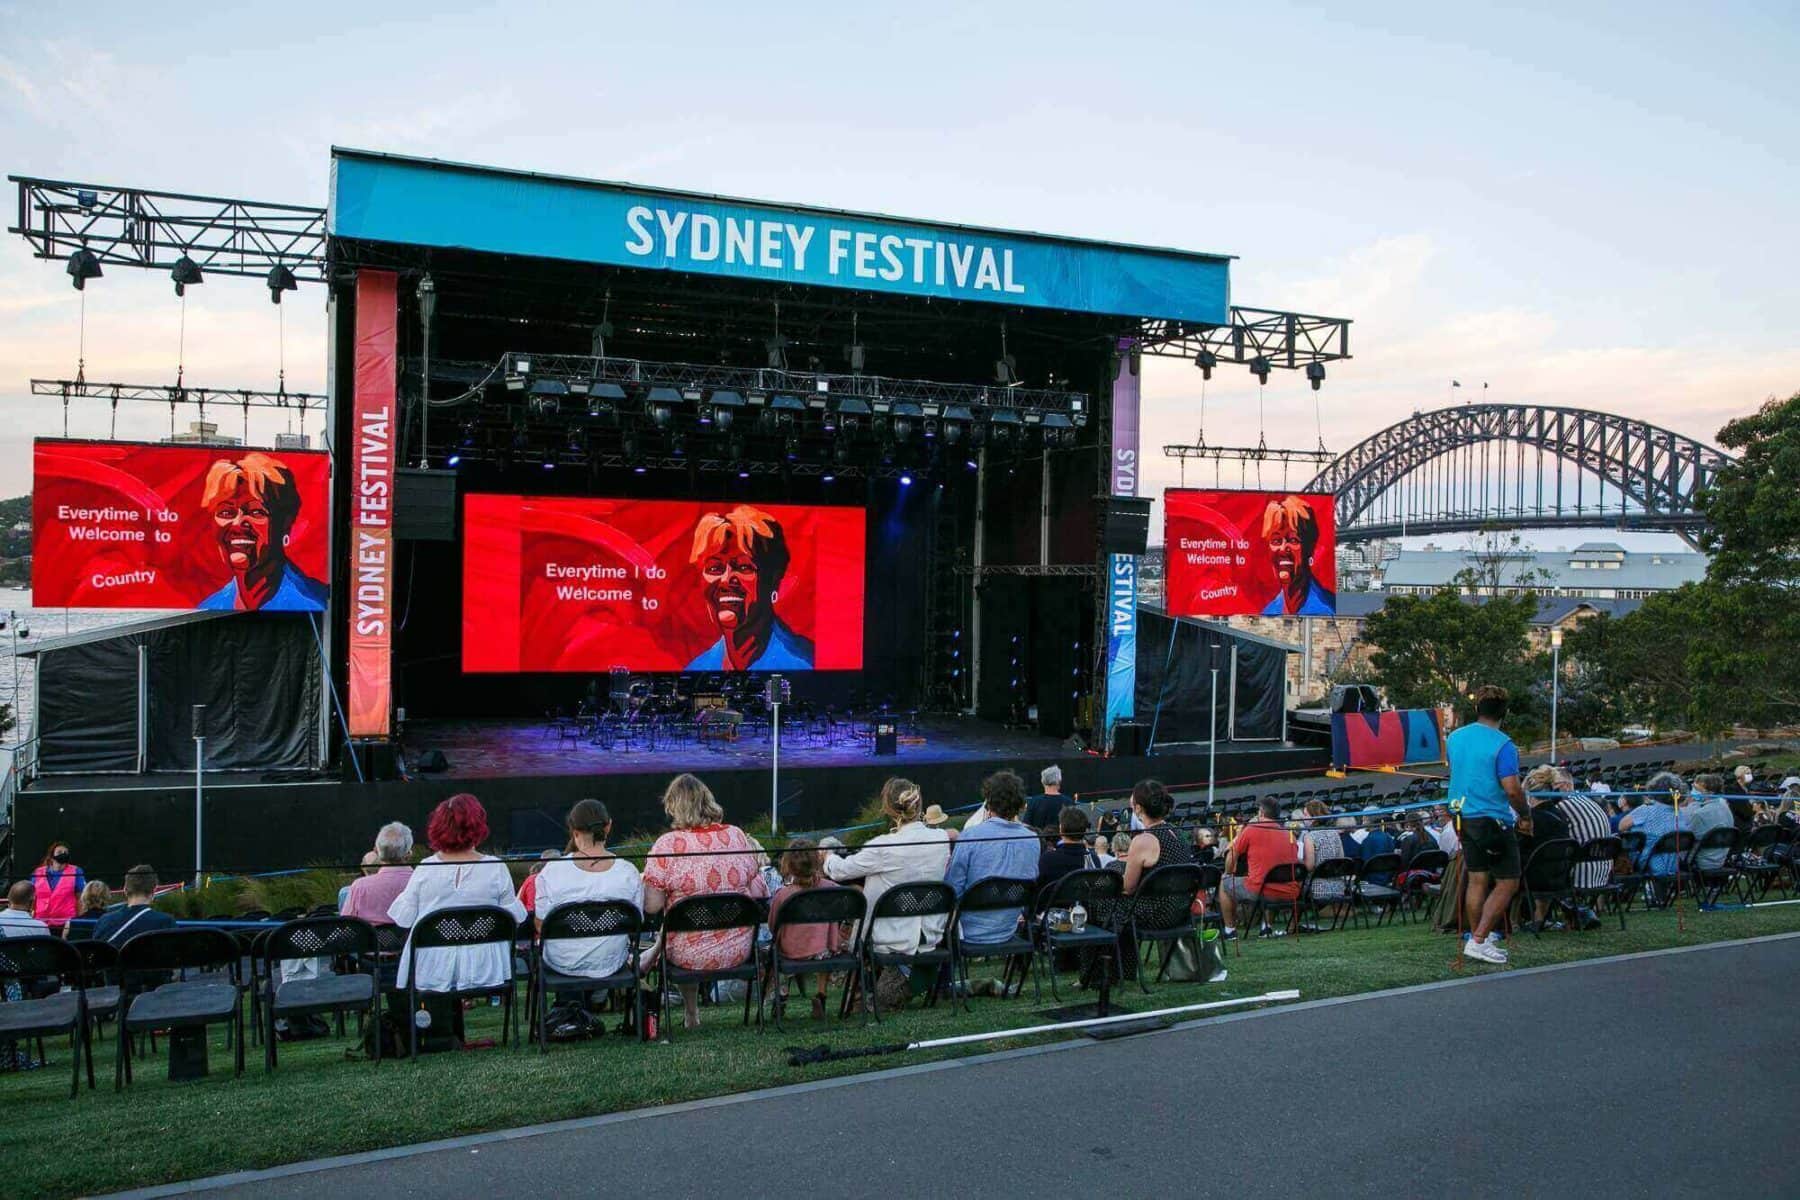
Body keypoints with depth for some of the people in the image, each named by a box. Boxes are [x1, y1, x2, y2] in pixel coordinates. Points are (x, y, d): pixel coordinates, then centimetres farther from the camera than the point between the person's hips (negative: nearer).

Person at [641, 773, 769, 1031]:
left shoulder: (667, 845, -14)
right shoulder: (737, 836, -3)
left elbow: (652, 907, -13)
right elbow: (759, 893, 2)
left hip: (691, 956, -3)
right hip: (738, 951, 3)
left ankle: (691, 1014, 42)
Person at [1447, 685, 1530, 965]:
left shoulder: (1454, 738, 6)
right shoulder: (1503, 745, -15)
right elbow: (1512, 790, -18)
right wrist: (1526, 814, -2)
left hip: (1462, 816, 7)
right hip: (1493, 821, -7)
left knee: (1477, 880, 14)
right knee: (1507, 883, 2)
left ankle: (1477, 938, 18)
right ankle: (1479, 940, -4)